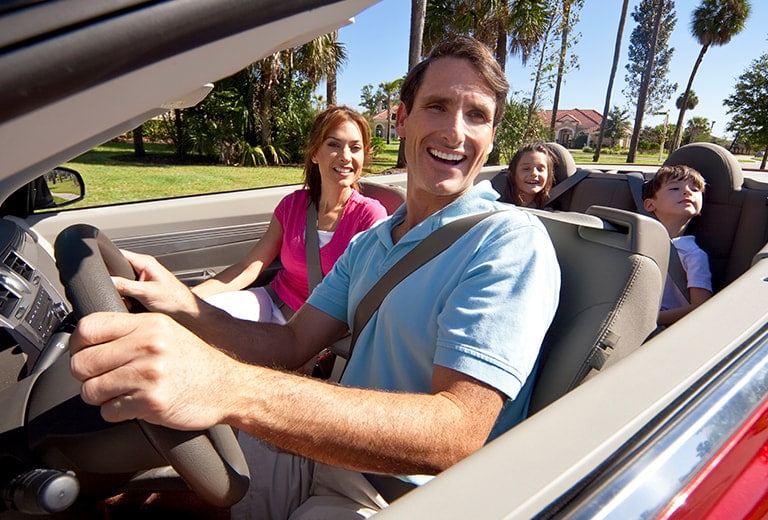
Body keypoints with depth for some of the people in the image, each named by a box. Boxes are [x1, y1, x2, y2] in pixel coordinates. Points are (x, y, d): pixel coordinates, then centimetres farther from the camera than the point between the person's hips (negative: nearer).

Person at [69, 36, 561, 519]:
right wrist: (186, 309, -14)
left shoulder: (511, 241, -17)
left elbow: (455, 431, -29)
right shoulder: (369, 242, 7)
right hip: (332, 452, 6)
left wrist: (233, 390, -40)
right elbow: (291, 344, 4)